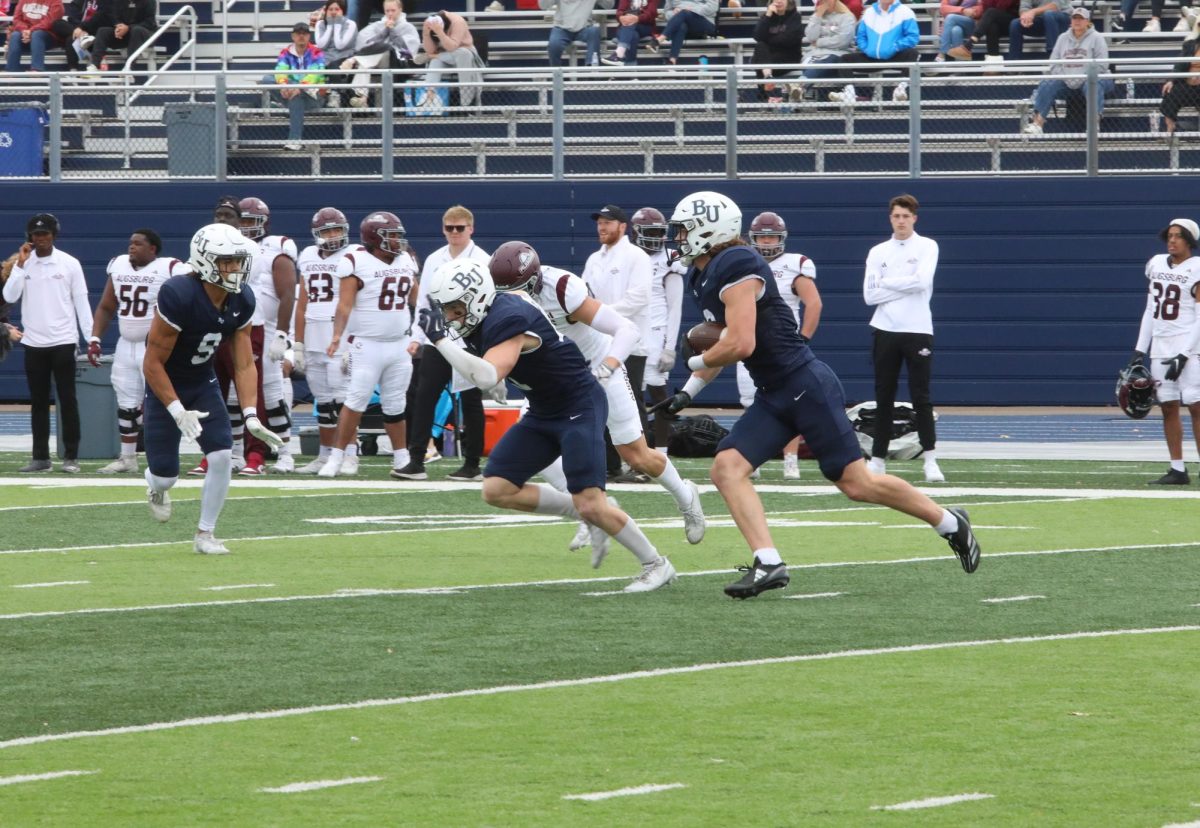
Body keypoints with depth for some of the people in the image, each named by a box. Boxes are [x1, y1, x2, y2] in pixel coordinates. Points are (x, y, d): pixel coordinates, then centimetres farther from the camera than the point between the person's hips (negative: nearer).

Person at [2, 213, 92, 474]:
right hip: (34, 343, 3)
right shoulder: (23, 264, 4)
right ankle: (40, 457, 11)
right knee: (38, 402, 7)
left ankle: (71, 457, 2)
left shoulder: (69, 264, -2)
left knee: (68, 400, -2)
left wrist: (91, 338, -6)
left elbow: (81, 302, -1)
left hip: (63, 342, -3)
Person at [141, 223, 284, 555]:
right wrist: (178, 412, -29)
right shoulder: (179, 296, -31)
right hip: (165, 386, -5)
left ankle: (205, 535, 5)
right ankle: (156, 488, 38)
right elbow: (153, 363, -25)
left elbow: (244, 365, -5)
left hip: (203, 382, 5)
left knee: (222, 456, -12)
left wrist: (251, 416, -16)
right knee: (165, 475, -3)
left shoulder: (241, 301, -11)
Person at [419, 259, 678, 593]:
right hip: (543, 414, 10)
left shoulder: (507, 319, -27)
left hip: (580, 406, -10)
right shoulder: (482, 321, 2)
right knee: (497, 490, -2)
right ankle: (585, 514, 12)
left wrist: (440, 340, -38)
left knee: (591, 505, -16)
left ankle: (656, 565, 4)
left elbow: (487, 377, -41)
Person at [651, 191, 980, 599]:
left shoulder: (736, 268, -19)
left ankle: (949, 522, 14)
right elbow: (723, 343, 27)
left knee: (857, 483, -4)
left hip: (806, 386, -10)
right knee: (726, 468, -7)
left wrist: (698, 362, -6)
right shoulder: (703, 278, 13)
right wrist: (688, 391, 19)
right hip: (772, 397, 10)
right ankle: (768, 563, -13)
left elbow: (740, 344, -25)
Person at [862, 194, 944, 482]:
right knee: (883, 398, 6)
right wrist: (905, 287, -8)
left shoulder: (926, 247, 2)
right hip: (885, 330, 3)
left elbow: (922, 282, -15)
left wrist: (886, 282, -5)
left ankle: (930, 460, -5)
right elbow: (869, 295, 0)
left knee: (921, 396, -5)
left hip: (917, 330, -3)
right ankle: (878, 459, 11)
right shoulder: (878, 252, 10)